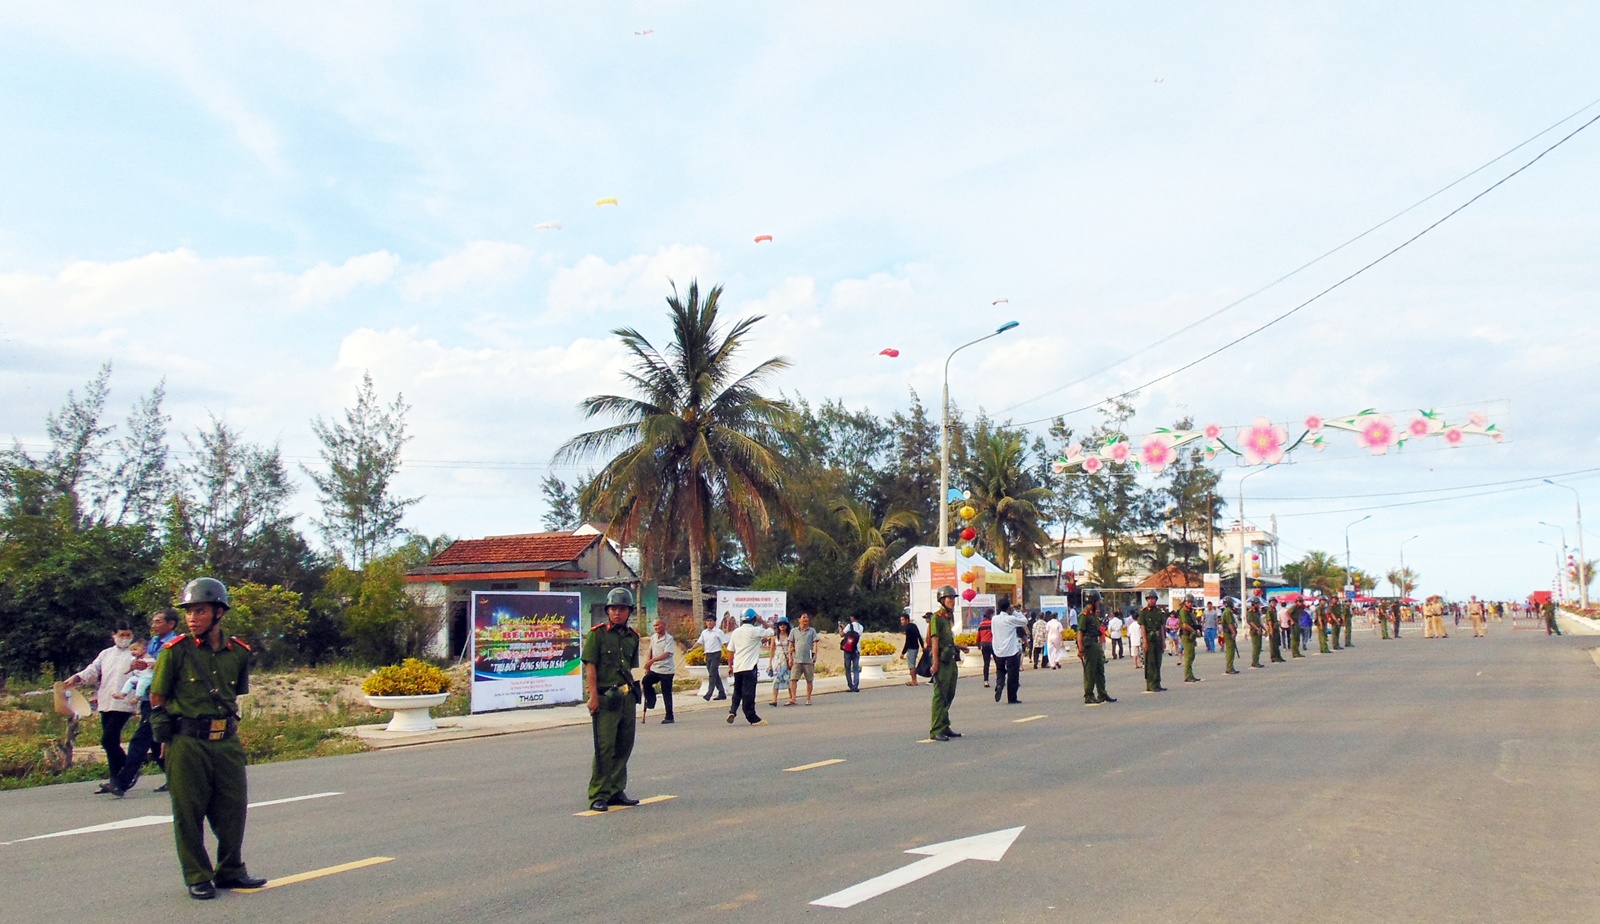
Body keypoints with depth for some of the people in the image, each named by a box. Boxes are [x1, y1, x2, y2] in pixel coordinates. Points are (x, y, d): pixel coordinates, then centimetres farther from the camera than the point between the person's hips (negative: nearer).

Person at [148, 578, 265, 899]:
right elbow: (157, 698, 1)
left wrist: (228, 722, 12)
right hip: (187, 746, -4)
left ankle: (230, 871, 25)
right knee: (189, 813, 4)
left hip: (228, 743, 4)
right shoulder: (175, 651, -7)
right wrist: (166, 735, -2)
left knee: (233, 809, 9)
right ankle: (198, 878, 17)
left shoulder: (238, 652, 4)